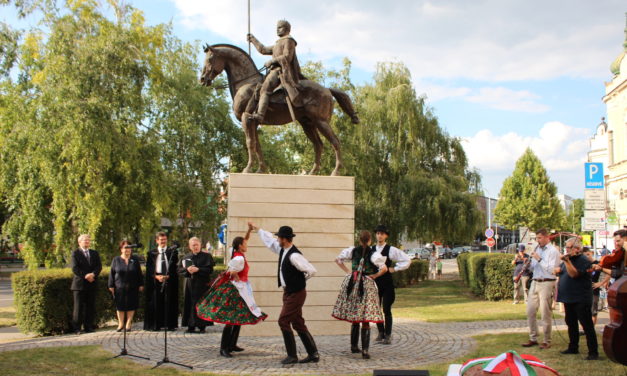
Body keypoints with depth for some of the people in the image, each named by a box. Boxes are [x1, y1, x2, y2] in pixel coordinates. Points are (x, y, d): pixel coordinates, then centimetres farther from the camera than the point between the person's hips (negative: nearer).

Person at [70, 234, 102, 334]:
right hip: (79, 284, -4)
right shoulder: (75, 253, 3)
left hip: (92, 284, 4)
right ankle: (76, 328, 3)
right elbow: (75, 268, -8)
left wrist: (93, 274, -14)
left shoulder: (95, 253, 17)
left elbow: (99, 266, 5)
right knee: (78, 307, -2)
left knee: (90, 306, 3)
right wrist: (85, 276, -17)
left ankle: (88, 327, 9)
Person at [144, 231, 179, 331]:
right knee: (156, 303, -1)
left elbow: (174, 266, 1)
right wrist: (156, 276, -11)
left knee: (170, 302, -1)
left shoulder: (173, 252, 7)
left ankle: (171, 325, 3)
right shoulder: (152, 253, 9)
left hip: (170, 280, 0)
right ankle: (156, 325, 3)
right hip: (155, 281, 0)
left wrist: (168, 276, -13)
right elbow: (149, 268, 5)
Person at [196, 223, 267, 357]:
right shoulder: (239, 258, -19)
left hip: (239, 290, 10)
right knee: (231, 319, -10)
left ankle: (232, 345, 24)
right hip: (236, 290, -10)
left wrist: (249, 230, 7)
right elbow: (232, 273, -22)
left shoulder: (238, 254, 8)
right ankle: (223, 348, -8)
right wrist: (239, 281, -7)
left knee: (239, 318, 16)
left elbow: (244, 240, 20)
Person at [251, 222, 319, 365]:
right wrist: (258, 229, 32)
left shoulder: (294, 256, -23)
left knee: (283, 321, -8)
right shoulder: (283, 250, 5)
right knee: (298, 324, 11)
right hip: (288, 292, 9)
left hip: (296, 293, -9)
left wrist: (301, 280, -6)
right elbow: (269, 241, 23)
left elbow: (311, 270, -23)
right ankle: (313, 354, 16)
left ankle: (292, 355, 0)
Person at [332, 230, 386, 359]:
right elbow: (384, 268, -22)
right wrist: (375, 276, -6)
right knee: (365, 321, -1)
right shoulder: (373, 254, -11)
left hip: (352, 283, 4)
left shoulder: (352, 250, 1)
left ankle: (354, 346, 25)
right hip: (367, 285, -4)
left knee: (354, 319, 17)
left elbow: (338, 259, 10)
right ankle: (365, 350, -6)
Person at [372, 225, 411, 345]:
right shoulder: (371, 250, 3)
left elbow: (407, 260, -2)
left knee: (387, 310, -3)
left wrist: (394, 269, -5)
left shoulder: (391, 250, -5)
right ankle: (381, 333, 21)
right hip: (375, 282, 3)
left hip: (387, 282, -3)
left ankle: (388, 335, 6)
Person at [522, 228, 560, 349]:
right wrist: (528, 264, 0)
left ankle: (547, 341, 7)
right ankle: (533, 339, 16)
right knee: (530, 312, 7)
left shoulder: (553, 251, -8)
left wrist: (539, 259, -17)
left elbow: (552, 270, -17)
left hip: (546, 284, -7)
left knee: (545, 314, -3)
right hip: (535, 283, 7)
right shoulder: (537, 249, 15)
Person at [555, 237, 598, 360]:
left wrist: (567, 261, -29)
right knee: (571, 323, 17)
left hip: (581, 299, -9)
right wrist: (558, 269, -1)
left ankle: (593, 352, -6)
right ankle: (573, 348, 28)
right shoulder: (568, 259, 15)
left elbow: (574, 274, -24)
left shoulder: (583, 260, -12)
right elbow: (557, 270, 21)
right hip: (568, 298, 9)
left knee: (587, 325, -7)